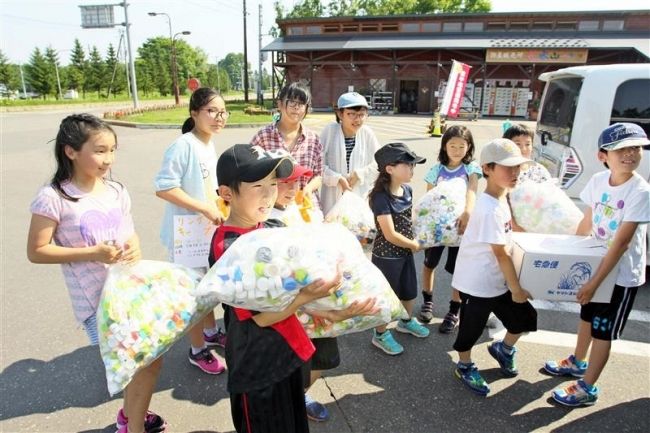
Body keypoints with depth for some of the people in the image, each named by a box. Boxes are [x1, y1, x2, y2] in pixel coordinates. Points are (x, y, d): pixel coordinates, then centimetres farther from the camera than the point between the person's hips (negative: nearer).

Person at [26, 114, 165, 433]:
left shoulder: (116, 191, 3)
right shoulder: (53, 198, -13)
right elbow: (36, 252, -10)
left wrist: (135, 249, -9)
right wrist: (92, 253, -21)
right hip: (97, 298, -6)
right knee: (148, 360, -3)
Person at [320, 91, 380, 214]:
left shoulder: (367, 134, -5)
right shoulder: (330, 131, -9)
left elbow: (377, 164, 2)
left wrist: (358, 175, -9)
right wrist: (338, 179, -16)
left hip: (360, 197, 2)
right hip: (333, 196, -1)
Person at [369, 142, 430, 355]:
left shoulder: (407, 190, -2)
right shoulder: (381, 197, -26)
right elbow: (390, 235, -26)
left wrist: (412, 244, 2)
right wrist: (415, 245, -12)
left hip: (405, 252, 8)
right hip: (386, 256, -8)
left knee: (410, 291, 24)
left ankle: (406, 321, 51)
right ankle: (380, 335, 32)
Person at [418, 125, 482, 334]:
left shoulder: (471, 168, -6)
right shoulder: (436, 170, -1)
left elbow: (472, 191, -25)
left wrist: (467, 212, -45)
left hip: (460, 224, -2)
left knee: (458, 269, 4)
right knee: (429, 263, 14)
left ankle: (454, 312, 21)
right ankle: (427, 301, 36)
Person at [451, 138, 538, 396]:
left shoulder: (500, 199, 4)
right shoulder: (490, 209, -26)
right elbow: (501, 253, -22)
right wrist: (516, 288, -13)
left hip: (498, 281, 9)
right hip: (477, 283, -9)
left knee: (524, 317, 14)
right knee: (472, 327, 11)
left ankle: (503, 349, 41)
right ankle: (465, 367, 35)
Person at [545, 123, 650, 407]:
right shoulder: (598, 181, -7)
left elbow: (622, 242, -27)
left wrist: (595, 281, -27)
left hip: (623, 273, -6)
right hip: (596, 263, 6)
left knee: (603, 331, 5)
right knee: (587, 317, 24)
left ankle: (587, 389, 22)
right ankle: (577, 363, 47)